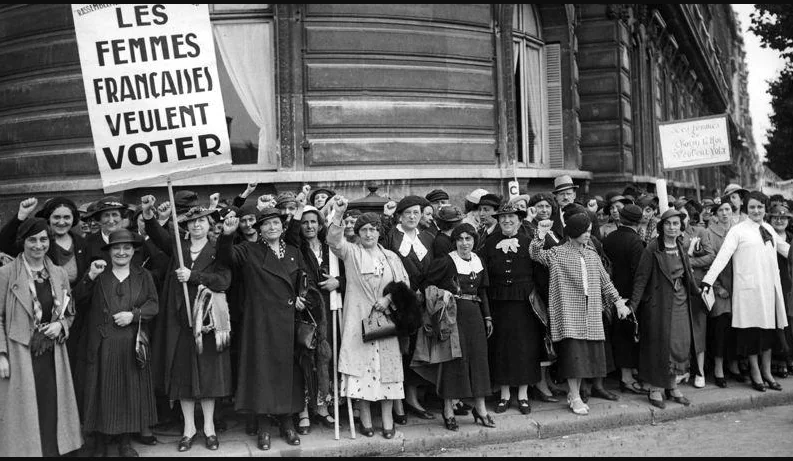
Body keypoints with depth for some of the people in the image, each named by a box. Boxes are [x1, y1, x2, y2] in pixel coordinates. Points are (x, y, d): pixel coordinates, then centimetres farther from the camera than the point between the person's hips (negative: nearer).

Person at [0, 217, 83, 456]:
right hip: (20, 355, -3)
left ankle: (53, 451, 17)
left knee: (52, 412, 5)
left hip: (52, 355, 4)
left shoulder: (59, 274, 9)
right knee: (25, 413, 1)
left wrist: (60, 325, -2)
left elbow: (70, 312, 19)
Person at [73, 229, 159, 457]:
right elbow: (79, 298, 0)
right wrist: (90, 276, -13)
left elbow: (153, 305, 4)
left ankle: (126, 442, 15)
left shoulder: (143, 276, 11)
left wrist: (133, 314, -12)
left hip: (132, 343, 1)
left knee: (131, 390, 4)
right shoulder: (98, 275, 10)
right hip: (103, 344, 0)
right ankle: (100, 442, 14)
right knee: (103, 391, 2)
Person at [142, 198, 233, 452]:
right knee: (182, 371, 5)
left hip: (207, 318, -1)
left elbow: (224, 280, -10)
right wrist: (148, 214, -27)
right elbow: (157, 234, -10)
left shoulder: (217, 251, 4)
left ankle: (208, 426, 15)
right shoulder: (177, 246, 9)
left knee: (208, 371, 3)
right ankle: (189, 427, 17)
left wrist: (193, 276, -16)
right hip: (179, 319, 2)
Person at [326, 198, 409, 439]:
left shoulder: (391, 257, 12)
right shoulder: (351, 252, 4)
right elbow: (334, 240, -14)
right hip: (358, 318, -2)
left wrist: (389, 298, -6)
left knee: (387, 365, 2)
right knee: (361, 364, -2)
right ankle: (365, 419, 7)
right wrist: (338, 214, -28)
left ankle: (387, 419, 10)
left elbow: (404, 283, 10)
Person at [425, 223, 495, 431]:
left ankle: (480, 408, 16)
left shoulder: (477, 261, 10)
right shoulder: (447, 261, -9)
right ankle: (448, 409, 7)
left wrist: (487, 317, 15)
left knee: (479, 357, 7)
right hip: (454, 314, -6)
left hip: (475, 314, 6)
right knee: (454, 357, -3)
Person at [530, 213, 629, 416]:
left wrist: (618, 301, 13)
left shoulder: (592, 255, 12)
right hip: (569, 312, -5)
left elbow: (605, 282, 17)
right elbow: (535, 254, -15)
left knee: (587, 355, 6)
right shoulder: (557, 253, -2)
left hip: (591, 313, 5)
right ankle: (575, 399, 2)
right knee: (573, 353, -7)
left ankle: (573, 394, 18)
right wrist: (541, 235, -30)